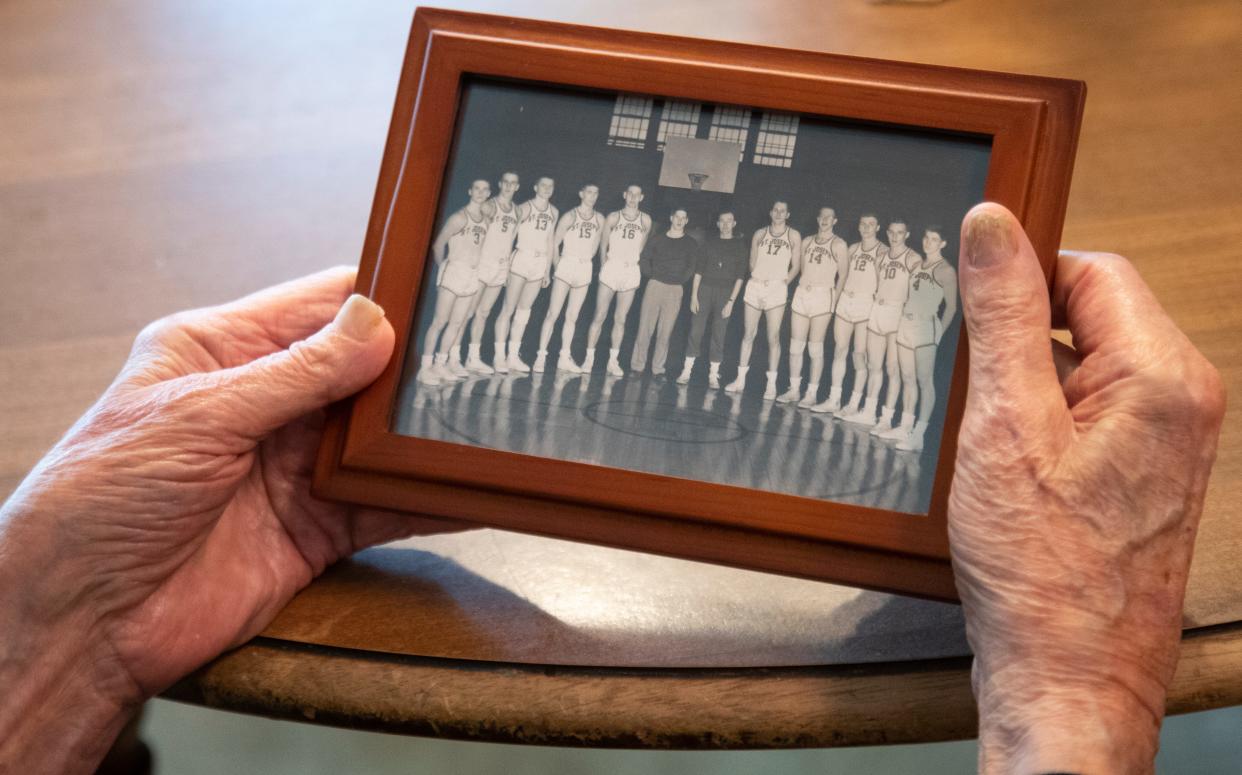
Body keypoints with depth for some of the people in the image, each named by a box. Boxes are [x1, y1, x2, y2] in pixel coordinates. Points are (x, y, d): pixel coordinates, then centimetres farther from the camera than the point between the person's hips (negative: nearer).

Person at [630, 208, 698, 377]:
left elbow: (691, 266, 4)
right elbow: (644, 260, 9)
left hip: (675, 289, 0)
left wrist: (681, 280, -5)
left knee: (665, 332, -2)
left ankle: (658, 368, 3)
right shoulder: (657, 239, 11)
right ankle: (637, 366, 0)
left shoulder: (690, 243, 9)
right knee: (645, 327, -4)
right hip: (655, 285, 0)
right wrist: (651, 274, -1)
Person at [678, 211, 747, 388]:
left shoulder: (740, 246, 4)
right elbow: (698, 271, 6)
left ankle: (713, 376, 4)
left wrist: (731, 301, -8)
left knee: (718, 335, 0)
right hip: (705, 289, 1)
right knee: (695, 331, -2)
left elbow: (740, 276, 0)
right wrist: (694, 295, -3)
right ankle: (686, 371, 2)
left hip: (725, 293, -1)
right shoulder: (709, 244, 8)